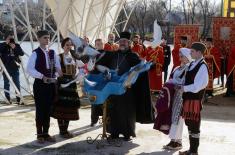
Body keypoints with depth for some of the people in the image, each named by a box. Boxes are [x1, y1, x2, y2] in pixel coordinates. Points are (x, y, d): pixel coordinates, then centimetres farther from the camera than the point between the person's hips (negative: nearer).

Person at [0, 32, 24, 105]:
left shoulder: (17, 45, 7)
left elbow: (22, 53, -4)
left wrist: (15, 48, -16)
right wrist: (6, 44, -17)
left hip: (15, 68, 2)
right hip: (6, 68, -2)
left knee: (17, 84, 3)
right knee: (7, 84, 6)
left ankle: (18, 99, 8)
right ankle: (8, 99, 14)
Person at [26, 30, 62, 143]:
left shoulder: (52, 53, 8)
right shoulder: (35, 53, -8)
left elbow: (58, 67, 9)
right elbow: (29, 69, -16)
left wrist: (62, 76, -10)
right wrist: (42, 76, -24)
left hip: (51, 84, 5)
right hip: (40, 84, -5)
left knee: (48, 110, 11)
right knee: (40, 110, 2)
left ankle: (46, 133, 21)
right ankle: (39, 135, 14)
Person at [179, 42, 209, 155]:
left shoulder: (202, 66, -16)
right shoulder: (192, 64, 11)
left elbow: (197, 86, -21)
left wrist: (184, 88, -14)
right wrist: (182, 87, 2)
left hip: (195, 98, -9)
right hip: (188, 97, 9)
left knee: (194, 126, 1)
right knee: (189, 124, 16)